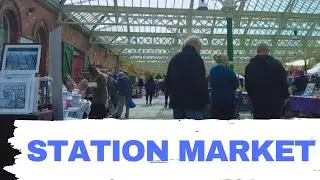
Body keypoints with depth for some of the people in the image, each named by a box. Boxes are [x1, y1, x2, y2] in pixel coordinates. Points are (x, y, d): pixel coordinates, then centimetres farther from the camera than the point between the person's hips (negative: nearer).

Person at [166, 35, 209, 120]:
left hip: (176, 101, 7)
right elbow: (201, 83, -15)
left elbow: (168, 81, 18)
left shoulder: (174, 58, 16)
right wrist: (205, 101, -10)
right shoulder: (195, 57, -6)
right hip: (193, 101, -7)